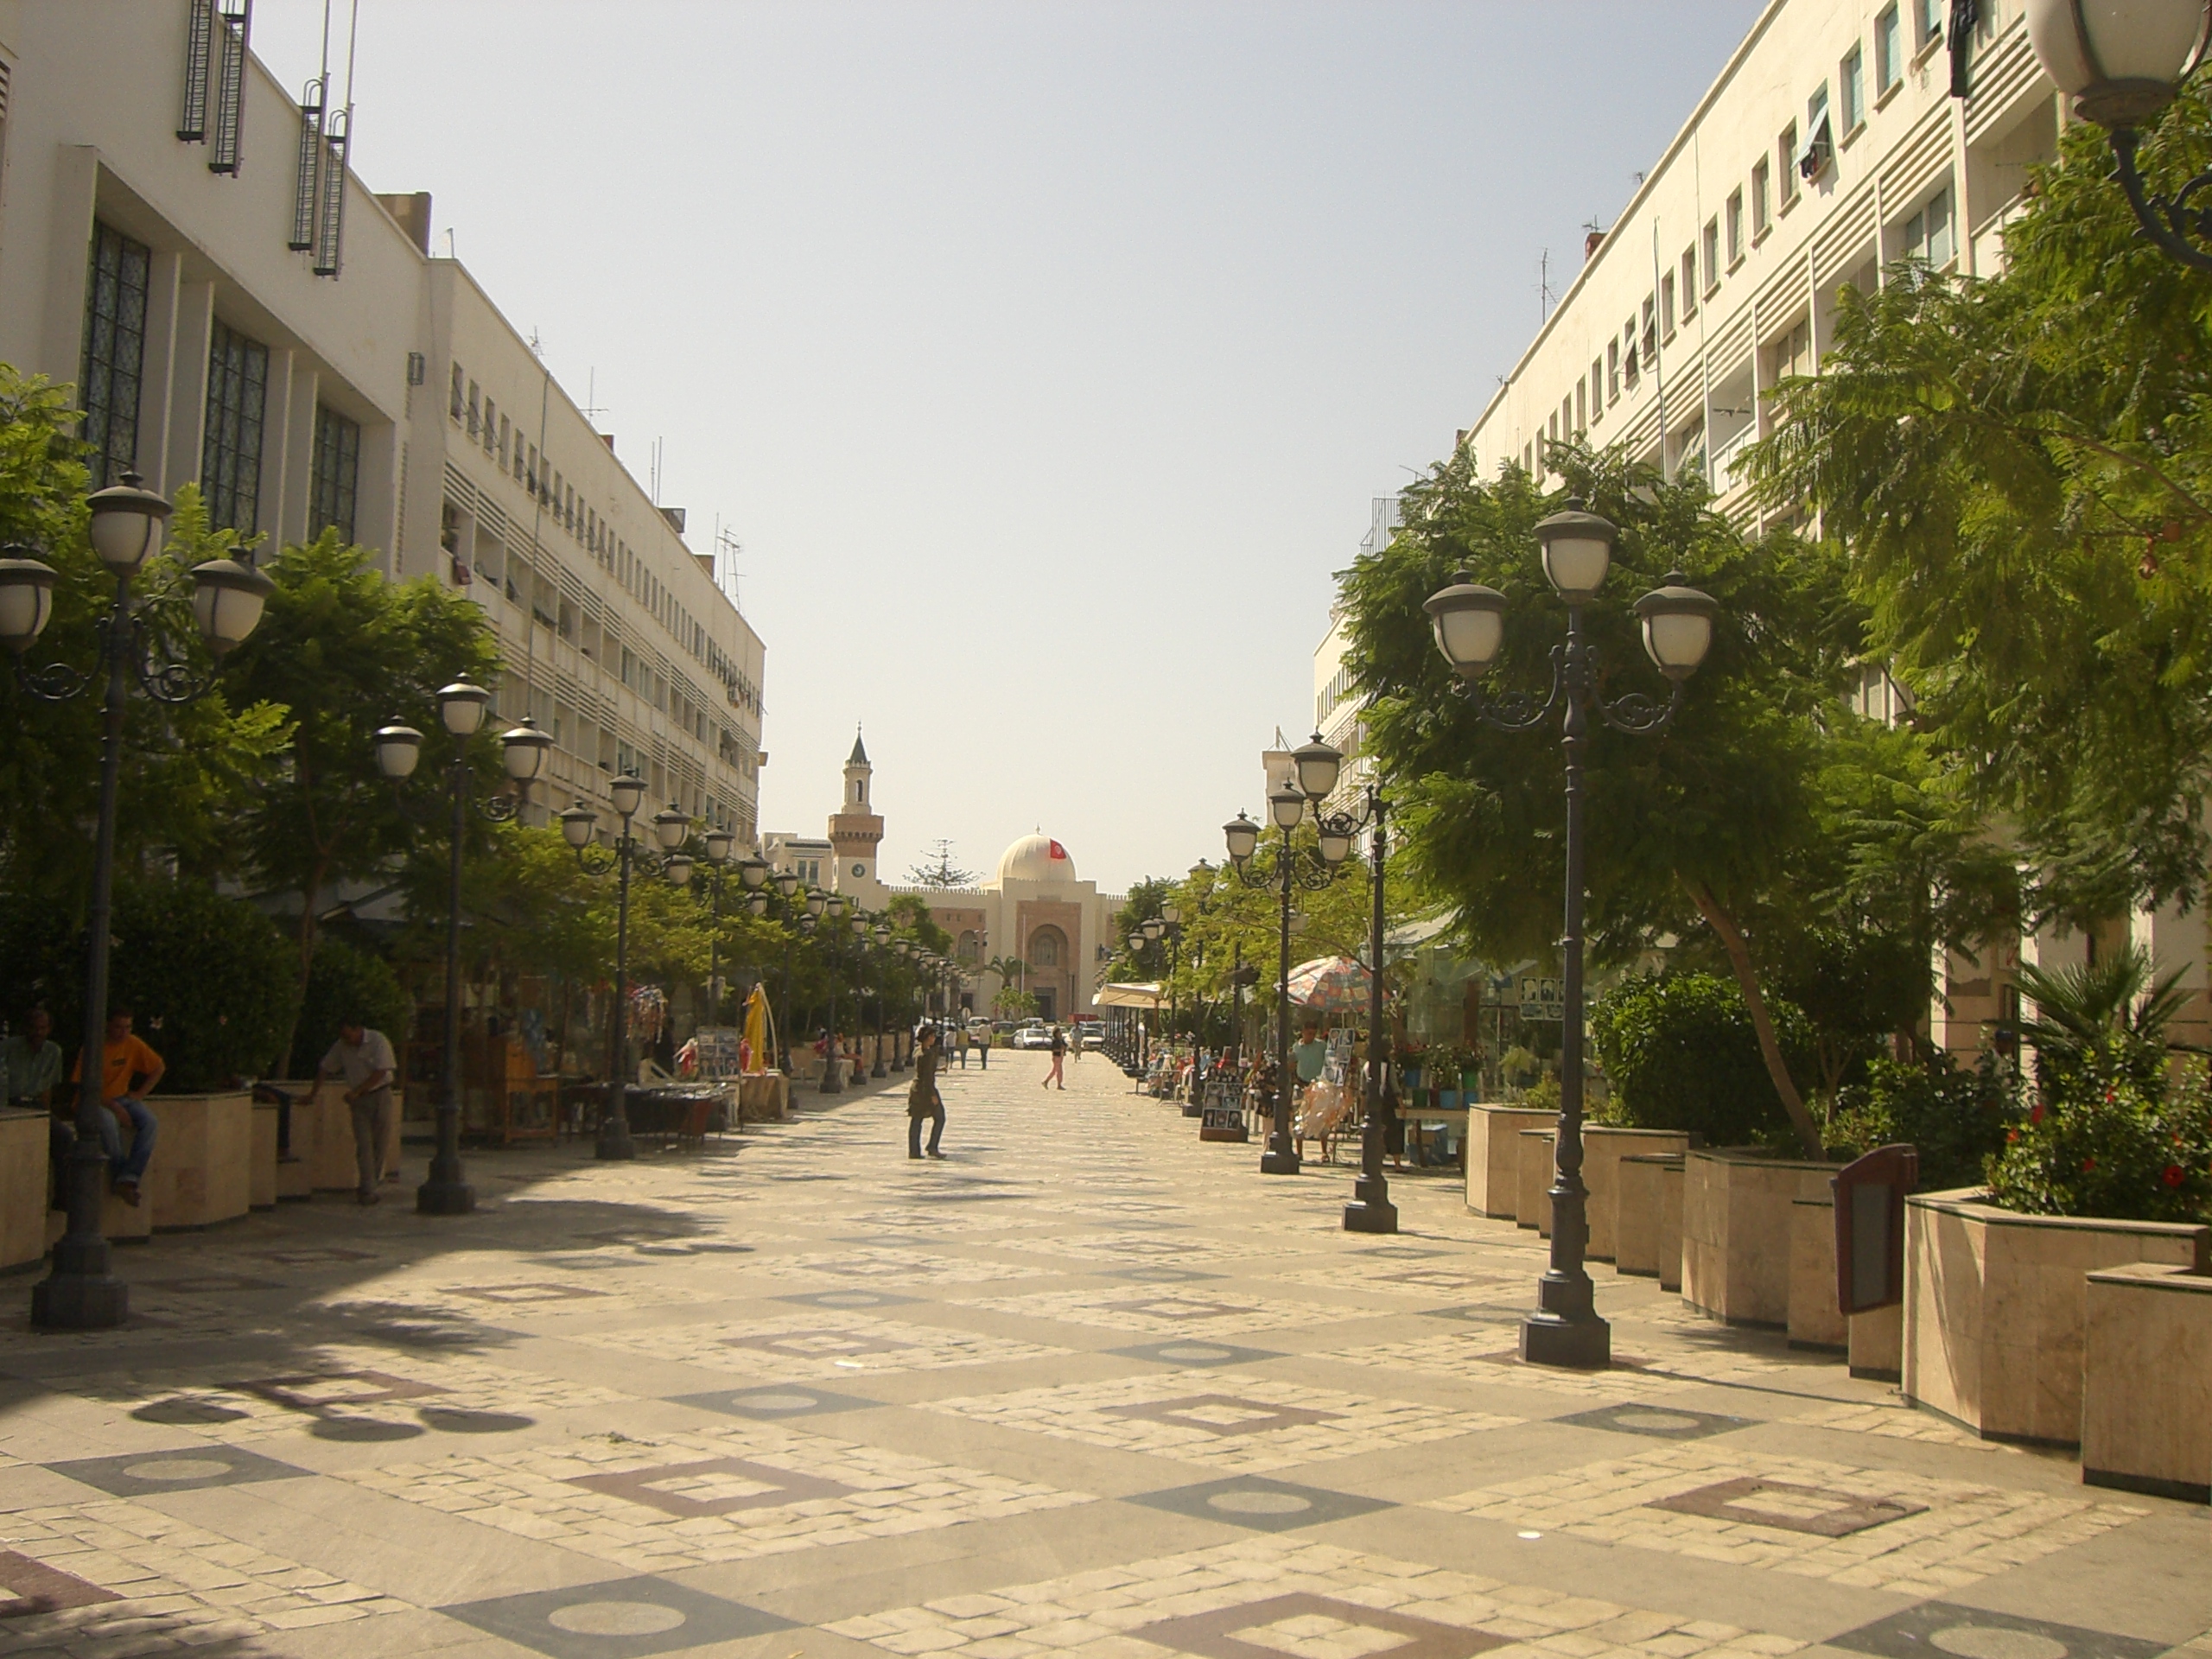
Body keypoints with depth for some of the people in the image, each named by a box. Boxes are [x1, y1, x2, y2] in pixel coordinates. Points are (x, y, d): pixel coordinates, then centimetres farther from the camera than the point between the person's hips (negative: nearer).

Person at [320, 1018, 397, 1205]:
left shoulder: (378, 1041, -12)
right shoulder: (342, 1046, 2)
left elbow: (380, 1072, -15)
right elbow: (325, 1069, 13)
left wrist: (356, 1091, -16)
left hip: (380, 1096, -2)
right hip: (359, 1099, 2)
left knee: (379, 1144, 1)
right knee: (363, 1145, -9)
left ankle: (368, 1187, 15)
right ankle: (369, 1191, -12)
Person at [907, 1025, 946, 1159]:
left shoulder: (917, 1050, 8)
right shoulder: (928, 1054, -18)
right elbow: (928, 1075, -21)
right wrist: (932, 1094, -20)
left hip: (914, 1087, 8)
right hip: (926, 1089, -8)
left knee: (915, 1120, 7)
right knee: (939, 1118, 5)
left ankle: (913, 1151, 7)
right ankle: (932, 1147, -1)